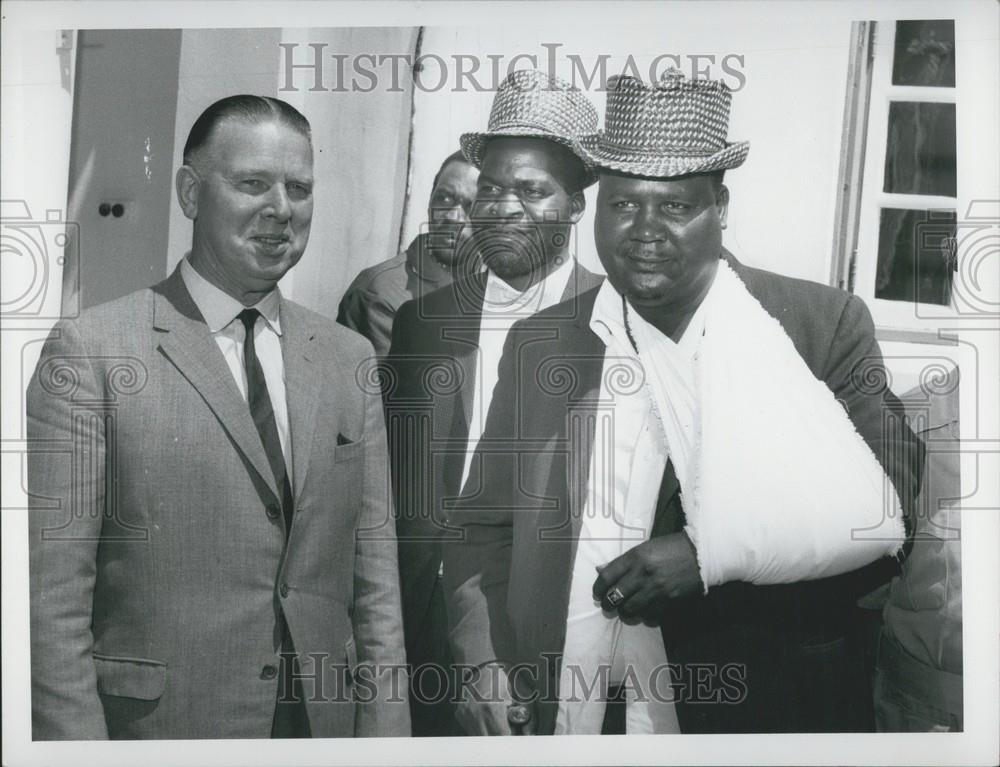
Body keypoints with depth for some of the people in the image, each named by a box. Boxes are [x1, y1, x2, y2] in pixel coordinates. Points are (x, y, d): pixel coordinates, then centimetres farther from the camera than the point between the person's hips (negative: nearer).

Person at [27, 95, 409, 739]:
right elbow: (53, 594, -10)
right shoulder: (92, 350, -9)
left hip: (325, 721, 4)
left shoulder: (349, 357, 4)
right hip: (156, 723, -4)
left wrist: (385, 731, 0)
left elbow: (375, 568, 4)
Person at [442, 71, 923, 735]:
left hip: (769, 705, -1)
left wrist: (712, 552, -21)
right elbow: (485, 521, 5)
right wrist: (484, 660, -9)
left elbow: (881, 505, -12)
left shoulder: (826, 324, -7)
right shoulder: (539, 343, 1)